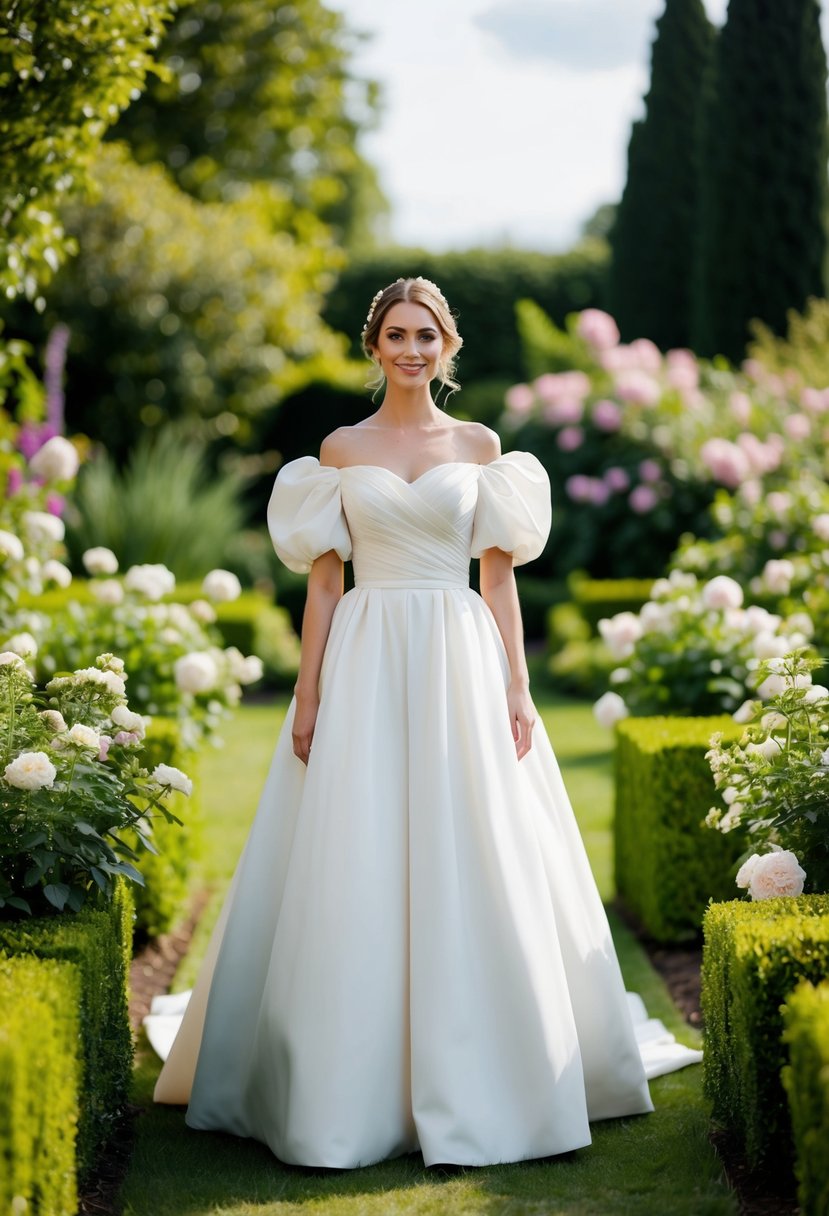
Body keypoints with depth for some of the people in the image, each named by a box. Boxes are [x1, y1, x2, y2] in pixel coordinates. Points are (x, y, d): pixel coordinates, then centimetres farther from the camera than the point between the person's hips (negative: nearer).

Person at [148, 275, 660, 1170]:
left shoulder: (479, 446, 9)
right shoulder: (340, 449, 8)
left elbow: (499, 575, 7)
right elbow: (323, 580, 5)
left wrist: (517, 689, -1)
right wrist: (307, 696, -2)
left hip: (461, 666, 1)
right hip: (365, 667, 0)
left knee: (470, 872, -1)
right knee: (355, 877, -2)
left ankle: (470, 1087, 9)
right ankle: (351, 1089, 6)